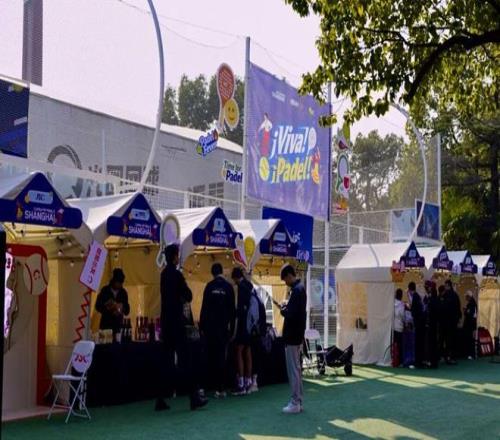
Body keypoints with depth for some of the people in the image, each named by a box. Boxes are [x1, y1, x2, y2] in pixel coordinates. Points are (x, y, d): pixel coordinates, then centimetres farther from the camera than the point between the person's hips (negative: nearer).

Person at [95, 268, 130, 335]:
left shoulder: (123, 292, 6)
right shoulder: (105, 290, 1)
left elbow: (127, 310, 9)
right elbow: (98, 306, 1)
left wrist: (122, 308, -11)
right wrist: (107, 308, -15)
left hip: (118, 324, 2)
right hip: (106, 324, -2)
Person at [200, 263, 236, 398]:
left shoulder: (209, 286, -4)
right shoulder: (228, 287, 1)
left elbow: (204, 307, -5)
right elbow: (231, 309, 2)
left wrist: (202, 326, -2)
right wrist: (231, 327, 7)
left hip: (210, 326, -1)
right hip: (223, 326, 1)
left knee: (212, 356, 6)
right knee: (221, 356, 6)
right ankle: (221, 388, 5)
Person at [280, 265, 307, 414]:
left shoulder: (297, 290, -19)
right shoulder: (300, 287, 13)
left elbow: (291, 314, -25)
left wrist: (283, 310, -7)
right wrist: (287, 307, 2)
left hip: (292, 336, -10)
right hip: (297, 335, 10)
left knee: (293, 370, -4)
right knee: (296, 369, 14)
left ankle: (295, 403, 1)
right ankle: (299, 401, 20)